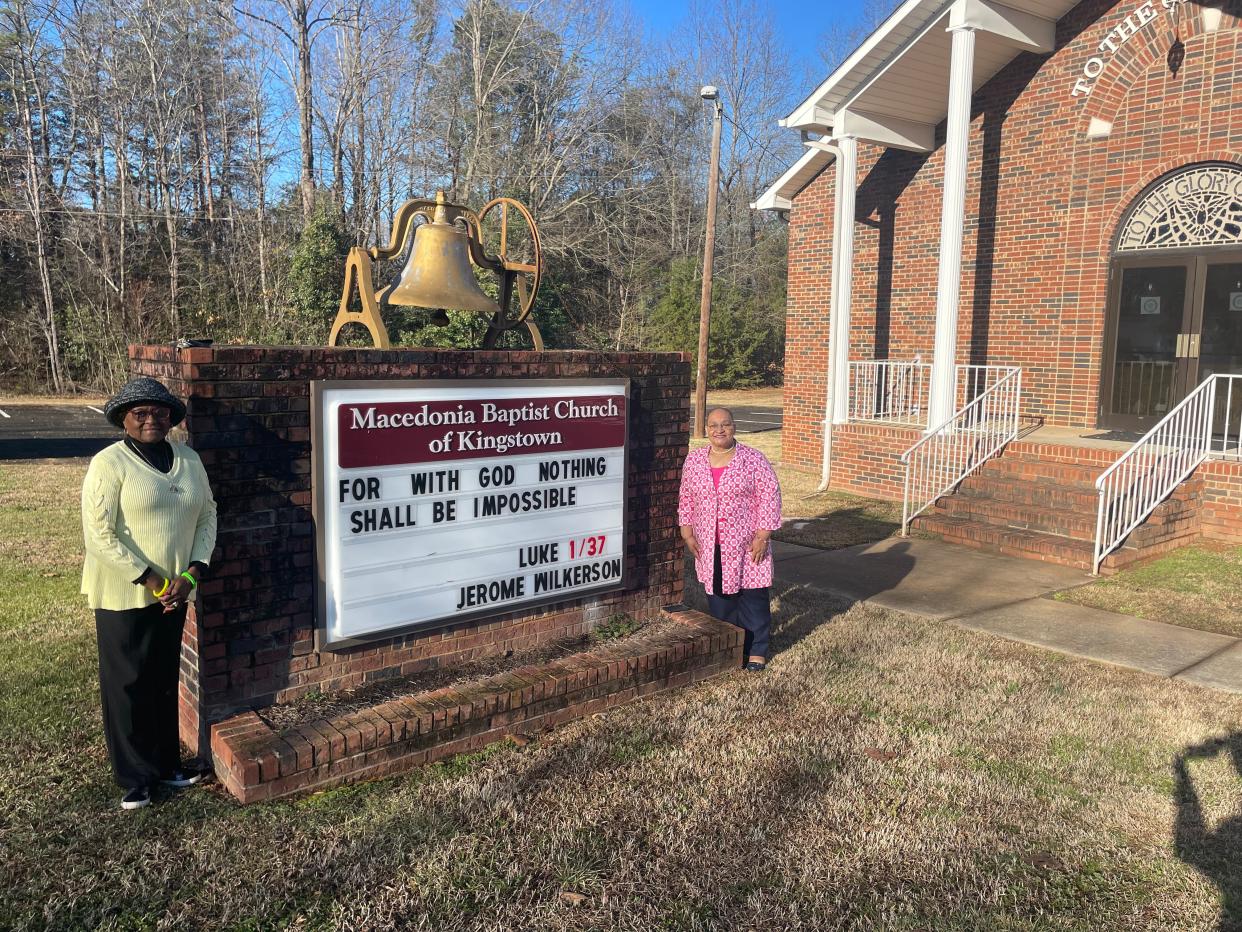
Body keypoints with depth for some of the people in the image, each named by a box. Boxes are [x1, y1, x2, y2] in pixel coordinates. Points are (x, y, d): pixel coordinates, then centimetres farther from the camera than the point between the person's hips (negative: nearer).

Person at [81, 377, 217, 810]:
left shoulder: (188, 459, 4)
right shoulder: (109, 463, -13)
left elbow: (207, 516, 5)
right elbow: (99, 535, -17)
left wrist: (191, 574, -7)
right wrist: (150, 580, -18)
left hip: (174, 593, 5)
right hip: (124, 595, -5)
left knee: (165, 680, 16)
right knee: (127, 685, 7)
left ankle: (166, 763, 31)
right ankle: (134, 777, 21)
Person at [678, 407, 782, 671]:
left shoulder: (753, 460, -8)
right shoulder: (694, 460, 4)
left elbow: (770, 496, -8)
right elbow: (686, 498, 12)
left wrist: (762, 536, -12)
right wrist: (687, 532, 6)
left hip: (746, 545, -3)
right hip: (710, 546, 3)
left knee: (753, 597, 2)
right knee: (718, 596, 11)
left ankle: (756, 650, 16)